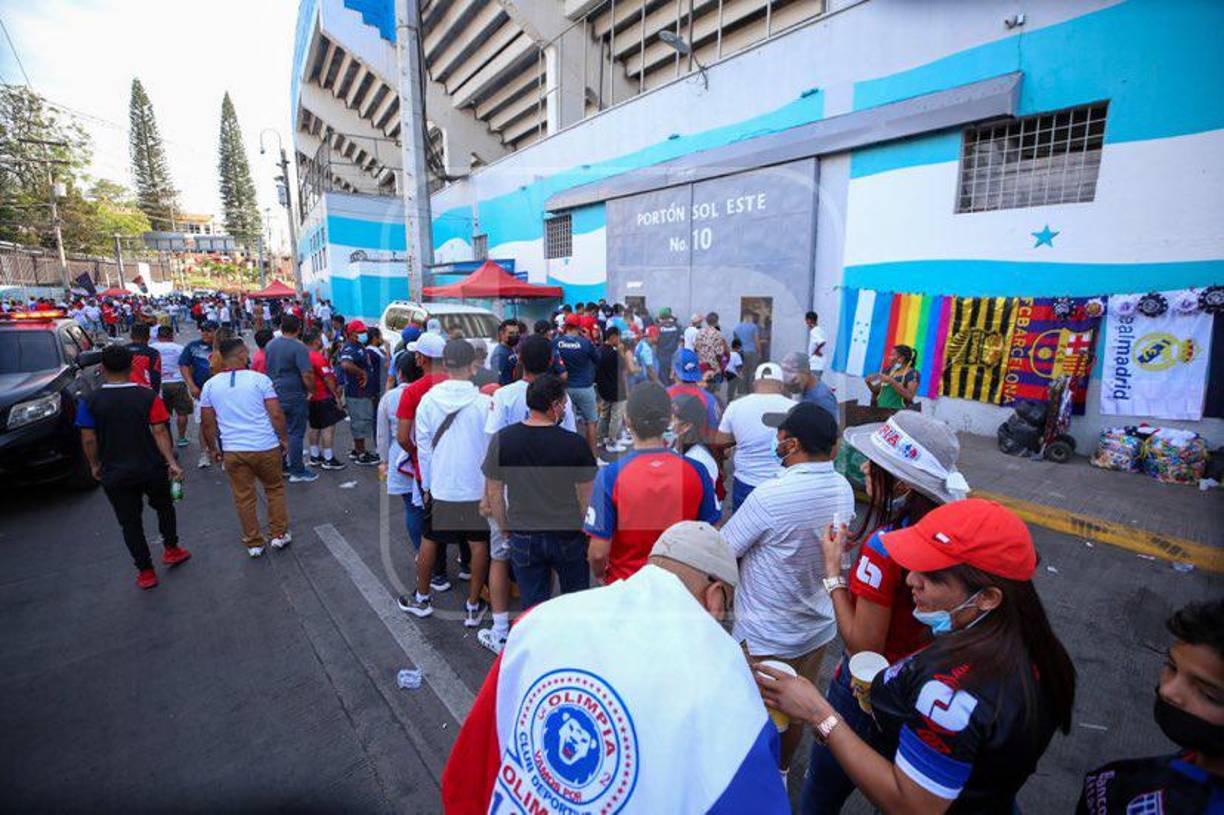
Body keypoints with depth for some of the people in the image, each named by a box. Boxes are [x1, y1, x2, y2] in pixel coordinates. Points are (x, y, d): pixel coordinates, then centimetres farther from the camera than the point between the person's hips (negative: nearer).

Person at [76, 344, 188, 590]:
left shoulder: (90, 402, -8)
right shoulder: (148, 396, -10)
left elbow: (88, 439, -6)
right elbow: (159, 432, -13)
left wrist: (95, 465, 9)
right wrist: (172, 462, -12)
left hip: (115, 473, 0)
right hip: (151, 468, 0)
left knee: (130, 521, 11)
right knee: (164, 507, 24)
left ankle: (145, 572, 16)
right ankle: (171, 550, 32)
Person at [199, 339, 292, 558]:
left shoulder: (210, 385, 3)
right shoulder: (260, 379, -7)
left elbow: (207, 423, 8)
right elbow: (276, 414, -10)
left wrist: (212, 449, 20)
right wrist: (284, 439, 2)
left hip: (232, 451, 3)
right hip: (266, 447, -2)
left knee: (243, 497, 11)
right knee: (275, 490, 16)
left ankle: (254, 543, 21)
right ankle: (278, 535, 21)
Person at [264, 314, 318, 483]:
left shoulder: (270, 345, 7)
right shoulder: (299, 347, -17)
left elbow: (268, 369, 16)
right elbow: (307, 374, -23)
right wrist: (312, 391, -9)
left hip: (276, 394, 7)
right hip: (295, 396, -7)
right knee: (296, 434, 0)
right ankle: (297, 471, 5)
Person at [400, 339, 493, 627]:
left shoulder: (428, 400, -7)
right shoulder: (484, 402, -14)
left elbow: (423, 447, -1)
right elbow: (492, 447, -7)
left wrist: (426, 485, 10)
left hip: (440, 485, 2)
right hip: (477, 486, -2)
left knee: (429, 540, 20)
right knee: (478, 544, 12)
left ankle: (422, 599, 37)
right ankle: (473, 608, 22)